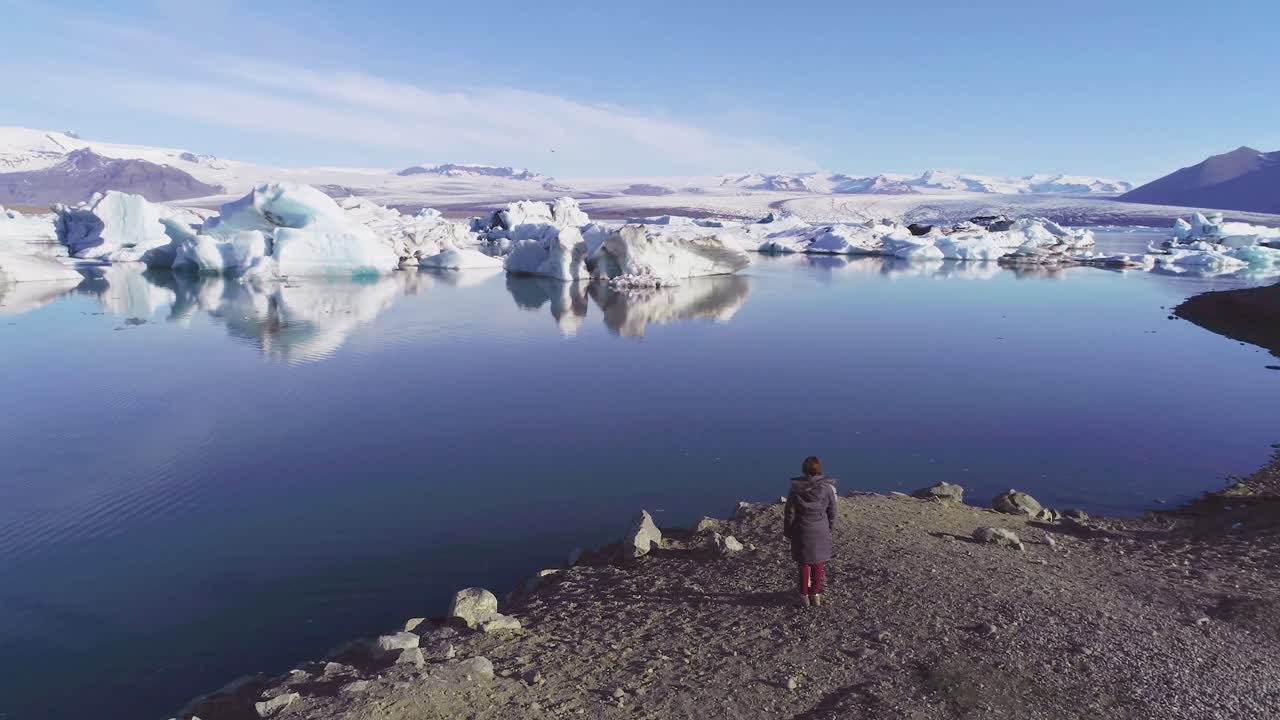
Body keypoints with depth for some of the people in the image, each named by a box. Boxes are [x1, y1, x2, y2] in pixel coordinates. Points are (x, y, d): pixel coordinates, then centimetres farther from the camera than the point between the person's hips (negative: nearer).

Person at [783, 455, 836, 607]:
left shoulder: (796, 489, -12)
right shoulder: (827, 488, -9)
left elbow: (789, 514, -6)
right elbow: (832, 512, 1)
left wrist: (788, 532, 7)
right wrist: (829, 529, 16)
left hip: (802, 532, -1)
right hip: (821, 532, 1)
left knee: (804, 564, 12)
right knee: (818, 564, 15)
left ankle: (804, 595, 17)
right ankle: (816, 594, 22)